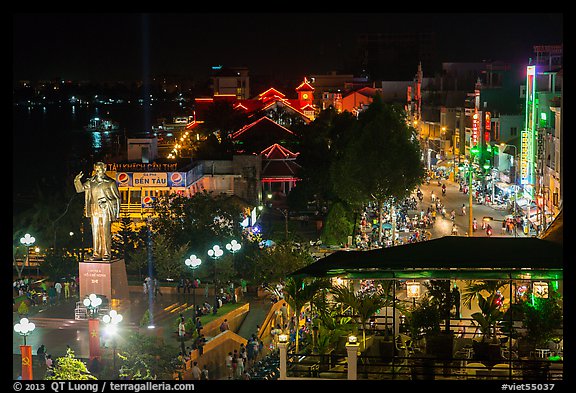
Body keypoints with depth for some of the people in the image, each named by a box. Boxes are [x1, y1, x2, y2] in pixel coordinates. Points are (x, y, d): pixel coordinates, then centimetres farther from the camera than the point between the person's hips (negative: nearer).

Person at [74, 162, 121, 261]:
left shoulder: (110, 183, 1)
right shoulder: (90, 183, 12)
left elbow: (117, 197, 4)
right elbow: (79, 189, 15)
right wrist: (77, 180, -3)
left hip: (105, 209, -4)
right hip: (95, 210, 4)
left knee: (105, 232, -7)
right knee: (95, 232, 3)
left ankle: (106, 253, -4)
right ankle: (96, 254, 6)